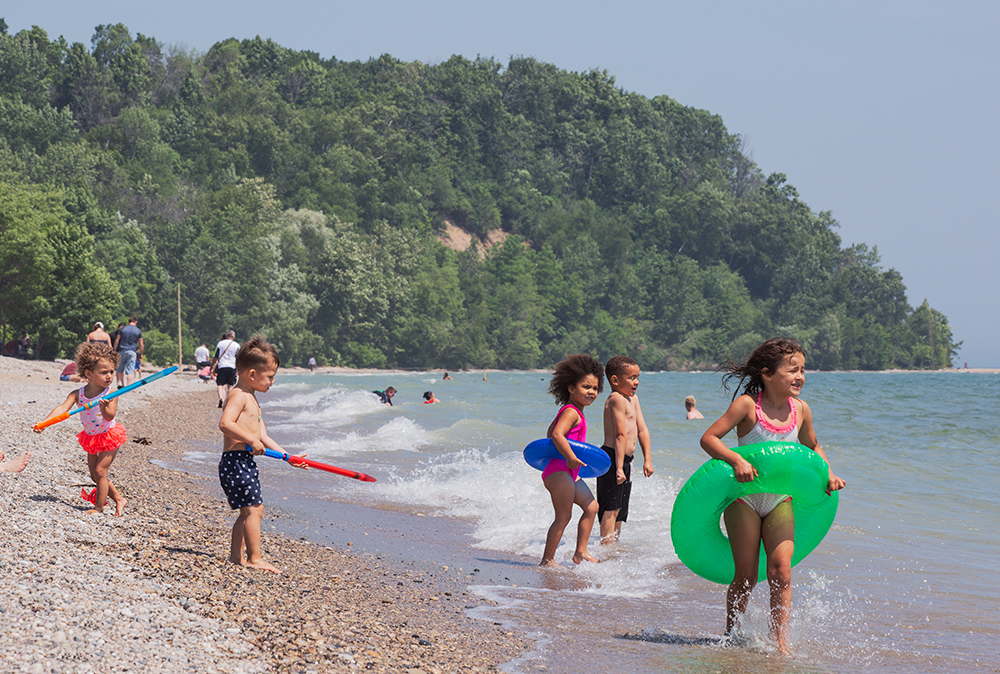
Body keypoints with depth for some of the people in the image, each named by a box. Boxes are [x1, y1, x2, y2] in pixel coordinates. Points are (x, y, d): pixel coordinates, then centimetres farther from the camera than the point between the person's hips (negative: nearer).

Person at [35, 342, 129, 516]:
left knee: (100, 472, -10)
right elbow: (62, 408, -22)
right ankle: (119, 499, 27)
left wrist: (105, 408, -53)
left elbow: (110, 417, -30)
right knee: (95, 475, 12)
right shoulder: (78, 394, -11)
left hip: (109, 437, -5)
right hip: (91, 437, 5)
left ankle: (99, 507, 3)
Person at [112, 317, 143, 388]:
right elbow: (140, 344, 2)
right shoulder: (138, 331, 2)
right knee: (130, 370, -3)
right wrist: (141, 354, 10)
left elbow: (117, 341, 4)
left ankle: (121, 384, 16)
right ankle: (128, 386, -9)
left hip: (122, 351, 1)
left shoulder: (122, 329, 5)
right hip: (132, 352, -1)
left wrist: (115, 350, 12)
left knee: (120, 369, 15)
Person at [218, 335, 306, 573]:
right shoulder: (238, 395, -11)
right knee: (254, 509, -11)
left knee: (247, 513, 14)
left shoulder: (251, 398, 21)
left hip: (245, 462, 11)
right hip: (235, 461, -11)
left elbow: (263, 436, 20)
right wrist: (251, 440, -26)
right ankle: (254, 558, -9)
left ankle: (236, 556, 18)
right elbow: (225, 423, -27)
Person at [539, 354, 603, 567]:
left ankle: (580, 553, 18)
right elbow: (557, 434, -32)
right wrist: (572, 458, -30)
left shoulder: (568, 411, 16)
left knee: (591, 506, 14)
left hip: (569, 472, 11)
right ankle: (547, 560, -4)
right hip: (559, 471, -11)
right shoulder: (572, 412, -16)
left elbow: (550, 431, 30)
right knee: (563, 517, -9)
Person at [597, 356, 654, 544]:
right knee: (612, 507, -12)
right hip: (612, 459, -10)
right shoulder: (617, 399, -15)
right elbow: (621, 435, -20)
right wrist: (619, 468, -24)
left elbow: (642, 430, 17)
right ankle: (607, 544, -14)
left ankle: (615, 541, 24)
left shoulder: (632, 399, 15)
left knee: (620, 508, 16)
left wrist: (647, 459, 11)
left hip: (624, 460, 10)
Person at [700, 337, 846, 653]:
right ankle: (730, 634, 19)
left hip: (780, 500, 4)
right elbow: (709, 438, -16)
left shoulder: (800, 410, 1)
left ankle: (779, 639, -5)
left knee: (781, 570, -11)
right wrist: (737, 461, -30)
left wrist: (827, 473, 5)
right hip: (744, 498, -3)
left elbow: (812, 446, 21)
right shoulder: (748, 405, -14)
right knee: (746, 576, 0)